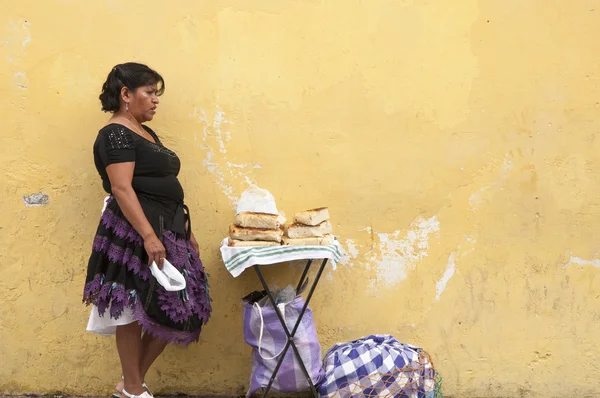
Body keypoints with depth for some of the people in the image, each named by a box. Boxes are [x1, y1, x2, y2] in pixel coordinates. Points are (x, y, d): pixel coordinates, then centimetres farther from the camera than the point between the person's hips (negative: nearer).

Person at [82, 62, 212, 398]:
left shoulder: (146, 133, 18)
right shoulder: (116, 135, -10)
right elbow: (122, 188, -20)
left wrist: (186, 229, 20)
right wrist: (149, 236, -27)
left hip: (168, 231, 9)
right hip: (136, 234, -9)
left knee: (173, 311, 8)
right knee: (135, 311, 1)